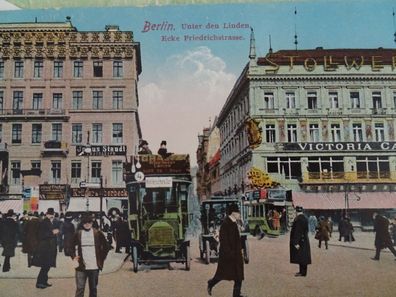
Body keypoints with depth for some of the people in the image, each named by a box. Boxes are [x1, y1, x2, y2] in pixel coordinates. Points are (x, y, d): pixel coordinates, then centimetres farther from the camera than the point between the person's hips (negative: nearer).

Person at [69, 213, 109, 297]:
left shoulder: (98, 233, 1)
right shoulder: (78, 234, 2)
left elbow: (106, 247, 8)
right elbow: (71, 247, 14)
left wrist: (101, 259, 3)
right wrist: (74, 257, 0)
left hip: (94, 267, 1)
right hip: (81, 267, 0)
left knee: (93, 289, 11)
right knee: (80, 289, -5)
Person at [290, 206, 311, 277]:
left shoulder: (299, 219, -20)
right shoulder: (305, 218, 8)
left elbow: (298, 231, -23)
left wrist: (296, 243, -22)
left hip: (300, 241, -9)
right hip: (304, 240, 9)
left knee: (301, 257, -2)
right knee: (302, 257, 14)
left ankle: (302, 272, 3)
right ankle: (302, 271, 22)